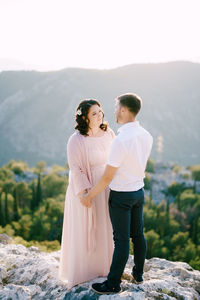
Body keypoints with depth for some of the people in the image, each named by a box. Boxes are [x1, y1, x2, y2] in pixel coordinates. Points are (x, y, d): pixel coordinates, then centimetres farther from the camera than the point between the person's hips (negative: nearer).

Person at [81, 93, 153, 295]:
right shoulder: (147, 136, -1)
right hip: (139, 191, 7)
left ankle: (113, 284, 16)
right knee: (138, 234, 18)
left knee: (121, 240, 2)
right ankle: (138, 273, 35)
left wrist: (89, 196, -9)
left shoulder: (120, 141, -27)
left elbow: (107, 177, -22)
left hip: (121, 196, -7)